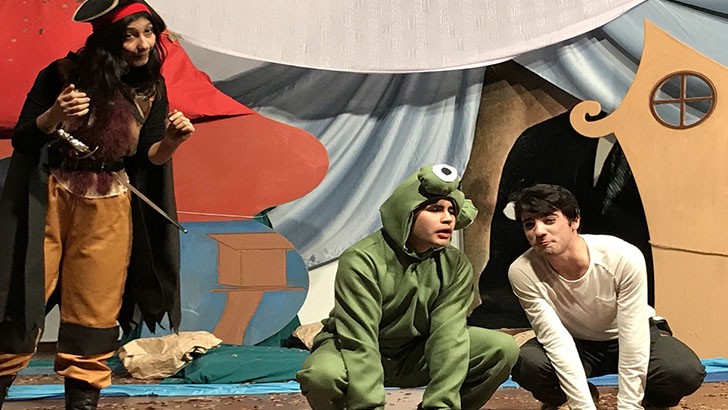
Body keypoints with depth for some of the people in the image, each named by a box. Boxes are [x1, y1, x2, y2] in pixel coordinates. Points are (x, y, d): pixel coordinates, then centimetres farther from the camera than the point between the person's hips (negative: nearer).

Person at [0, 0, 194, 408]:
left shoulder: (151, 90, 3)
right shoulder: (64, 74, -7)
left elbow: (149, 159, 4)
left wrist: (172, 140, -17)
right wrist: (54, 115, -24)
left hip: (110, 209, 3)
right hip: (49, 198, -2)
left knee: (95, 307, 7)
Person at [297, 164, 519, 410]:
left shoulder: (456, 266, -9)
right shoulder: (361, 261, -24)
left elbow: (448, 336, -19)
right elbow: (360, 344, -30)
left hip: (416, 357, 4)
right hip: (357, 357, -4)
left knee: (503, 348, -16)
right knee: (322, 374, -39)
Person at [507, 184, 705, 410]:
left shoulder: (625, 258, -30)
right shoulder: (522, 272, -27)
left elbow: (632, 339, -27)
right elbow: (556, 339, -27)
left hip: (631, 336, 0)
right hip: (575, 344, 0)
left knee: (686, 372, -30)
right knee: (526, 364, -32)